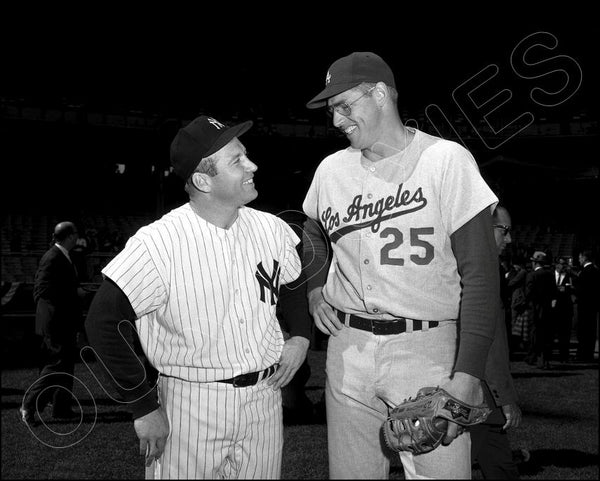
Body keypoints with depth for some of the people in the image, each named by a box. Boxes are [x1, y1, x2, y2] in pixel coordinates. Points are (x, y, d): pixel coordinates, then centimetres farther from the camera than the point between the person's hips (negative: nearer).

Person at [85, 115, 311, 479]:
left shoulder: (273, 230, -1)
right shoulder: (157, 244, -19)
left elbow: (295, 286, 18)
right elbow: (102, 324, -17)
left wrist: (301, 337, 1)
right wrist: (145, 406, -15)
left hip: (265, 400, 5)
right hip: (189, 406, -4)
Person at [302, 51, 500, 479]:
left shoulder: (446, 160, -7)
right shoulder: (331, 170, 8)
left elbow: (480, 273, -11)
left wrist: (467, 375, -18)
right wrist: (315, 289, 11)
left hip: (427, 347, -4)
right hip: (348, 347, 5)